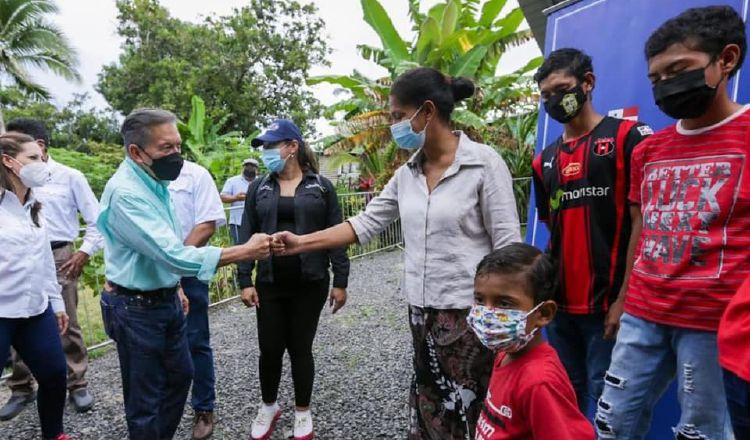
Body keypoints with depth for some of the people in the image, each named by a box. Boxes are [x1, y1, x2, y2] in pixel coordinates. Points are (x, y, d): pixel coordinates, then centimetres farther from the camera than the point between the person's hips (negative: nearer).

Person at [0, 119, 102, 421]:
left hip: (58, 257, -3)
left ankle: (77, 385, 19)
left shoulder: (69, 177, -1)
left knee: (66, 325, 5)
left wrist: (86, 252, -6)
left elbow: (95, 218, 0)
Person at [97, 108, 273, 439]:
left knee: (179, 375, 22)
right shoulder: (125, 192, -25)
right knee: (145, 399, 7)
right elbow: (174, 255, -31)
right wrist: (245, 251, -30)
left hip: (166, 297, 9)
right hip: (137, 308, -9)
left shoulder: (155, 182, 4)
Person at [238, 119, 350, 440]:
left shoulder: (321, 187, 0)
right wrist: (245, 281, -3)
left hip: (310, 283, -2)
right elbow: (246, 235, 4)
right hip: (270, 283, 2)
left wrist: (340, 281, -5)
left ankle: (302, 411, 31)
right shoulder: (258, 188, 6)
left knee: (300, 348, 9)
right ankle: (269, 406, 36)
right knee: (270, 348, 9)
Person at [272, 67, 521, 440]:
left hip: (470, 314, -5)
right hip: (422, 313, 6)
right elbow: (365, 224, 8)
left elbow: (507, 247, -11)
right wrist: (300, 243, 4)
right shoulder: (407, 174, 7)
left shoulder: (484, 163, -11)